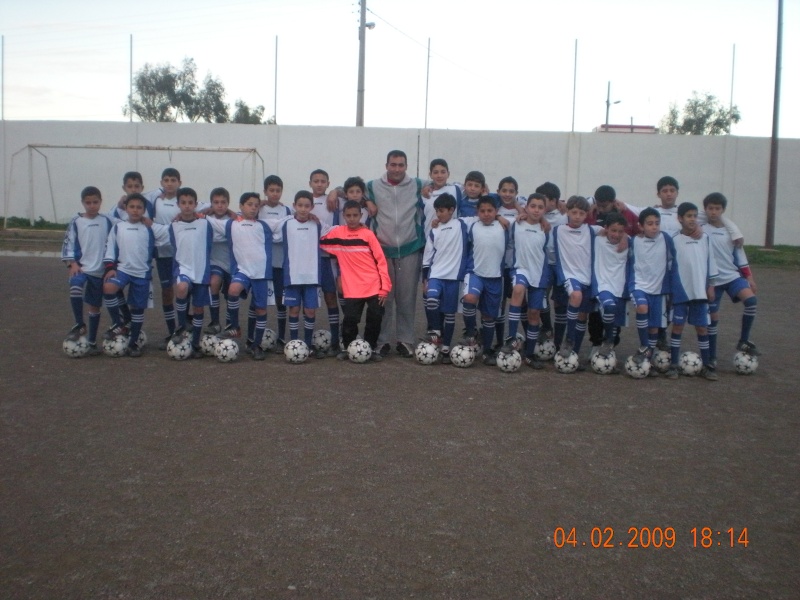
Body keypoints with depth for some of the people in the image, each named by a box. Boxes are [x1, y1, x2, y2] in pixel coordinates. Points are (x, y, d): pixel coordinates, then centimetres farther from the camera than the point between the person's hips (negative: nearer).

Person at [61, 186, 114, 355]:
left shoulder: (106, 221, 2)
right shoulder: (76, 222, -1)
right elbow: (69, 244, 0)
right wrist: (72, 263, -11)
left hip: (100, 271, 2)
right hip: (81, 267, -2)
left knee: (95, 306, 9)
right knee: (75, 289, -32)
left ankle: (92, 342, 21)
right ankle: (79, 325, -13)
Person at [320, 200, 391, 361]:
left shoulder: (368, 234, 0)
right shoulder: (337, 233, 4)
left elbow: (381, 261, -1)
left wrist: (385, 286, -4)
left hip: (374, 287, 0)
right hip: (352, 289, 0)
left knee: (375, 318, 0)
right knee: (350, 319, -7)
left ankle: (372, 347, 21)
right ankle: (347, 347, 16)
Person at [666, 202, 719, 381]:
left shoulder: (705, 239, 3)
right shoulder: (674, 240, -7)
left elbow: (710, 262, 9)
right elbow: (668, 267, -2)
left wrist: (710, 285, 7)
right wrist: (669, 289, -3)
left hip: (700, 291, 3)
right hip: (681, 291, -3)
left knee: (702, 327, 8)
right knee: (678, 326, 3)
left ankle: (706, 366, 17)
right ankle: (673, 365, 11)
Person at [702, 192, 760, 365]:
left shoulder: (731, 230, 5)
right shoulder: (701, 230, -8)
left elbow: (739, 255, 11)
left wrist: (749, 277, 10)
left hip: (732, 275, 3)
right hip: (712, 280, -3)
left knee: (751, 300, -20)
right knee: (713, 317, 2)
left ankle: (743, 341, -5)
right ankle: (711, 357, 16)